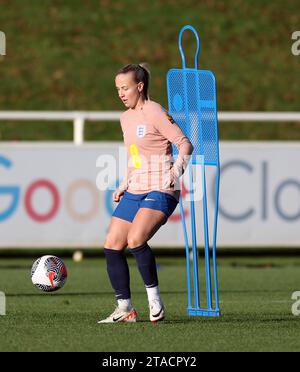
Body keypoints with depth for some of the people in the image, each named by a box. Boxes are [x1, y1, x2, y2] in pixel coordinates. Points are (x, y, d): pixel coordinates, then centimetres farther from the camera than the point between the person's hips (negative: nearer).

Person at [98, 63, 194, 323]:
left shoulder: (156, 113, -9)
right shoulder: (126, 118, 16)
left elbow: (185, 144, -12)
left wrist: (177, 170, -27)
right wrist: (124, 185, 20)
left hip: (160, 191, -9)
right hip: (135, 192, 9)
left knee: (135, 240, -27)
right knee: (112, 246, 0)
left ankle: (155, 299, -12)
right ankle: (125, 309, 8)